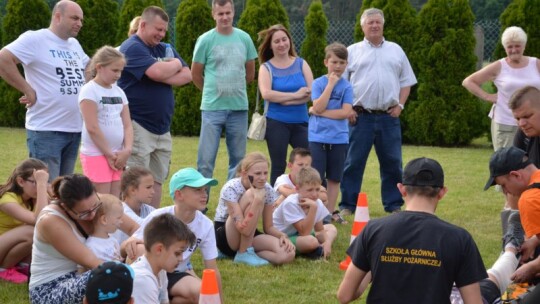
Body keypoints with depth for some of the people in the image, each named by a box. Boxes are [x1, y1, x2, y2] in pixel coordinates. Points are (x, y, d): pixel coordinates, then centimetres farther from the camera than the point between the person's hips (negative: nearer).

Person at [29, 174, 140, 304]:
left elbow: (134, 228, -1)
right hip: (47, 290, -7)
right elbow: (90, 262, -27)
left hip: (76, 278, 7)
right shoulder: (51, 221, -25)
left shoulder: (90, 204, -7)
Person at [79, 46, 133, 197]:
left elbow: (127, 125, 10)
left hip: (117, 156, 7)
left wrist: (127, 150, -6)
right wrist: (109, 154, -12)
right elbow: (92, 128, -14)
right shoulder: (89, 91, -9)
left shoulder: (119, 92, 13)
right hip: (96, 154, -7)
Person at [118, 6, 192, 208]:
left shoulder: (164, 49, 15)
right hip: (138, 126, -8)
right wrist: (175, 64, -3)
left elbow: (187, 76, 6)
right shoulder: (132, 48, -10)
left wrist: (163, 78, -12)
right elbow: (158, 72, -24)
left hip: (162, 127, 8)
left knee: (157, 180, 10)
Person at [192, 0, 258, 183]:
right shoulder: (205, 40, -4)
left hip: (239, 108, 3)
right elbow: (195, 74, 4)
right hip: (212, 107, -3)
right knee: (206, 159, -3)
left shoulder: (244, 39, 5)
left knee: (238, 159, 8)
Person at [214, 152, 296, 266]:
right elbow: (244, 229, -32)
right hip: (225, 238, -5)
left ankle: (245, 251, -1)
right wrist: (258, 200, -37)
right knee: (251, 196, -30)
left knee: (287, 254, -23)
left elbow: (268, 227, 2)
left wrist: (282, 235, -19)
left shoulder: (267, 190, -8)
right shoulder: (231, 188, -24)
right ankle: (244, 254, -19)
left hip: (250, 236, 6)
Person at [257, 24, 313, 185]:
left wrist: (284, 100, -13)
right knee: (278, 167, 3)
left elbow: (310, 92, -4)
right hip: (277, 123, -1)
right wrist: (295, 95, -13)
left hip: (301, 122, 2)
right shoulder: (266, 68, 2)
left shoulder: (301, 64, 7)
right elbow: (266, 94, -15)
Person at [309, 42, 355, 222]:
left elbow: (346, 112, -10)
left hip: (339, 138, 1)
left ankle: (331, 211, 18)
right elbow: (318, 107, -14)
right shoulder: (318, 83, 0)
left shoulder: (346, 87, 1)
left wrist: (320, 112, -13)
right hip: (318, 138, -1)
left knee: (334, 178, 9)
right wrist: (331, 84, -14)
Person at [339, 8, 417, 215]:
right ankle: (347, 205, 5)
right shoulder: (352, 52, 6)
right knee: (353, 162, -1)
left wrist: (400, 105, 2)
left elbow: (406, 81, 15)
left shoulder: (395, 51, 13)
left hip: (389, 117, 2)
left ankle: (393, 205, 13)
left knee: (392, 163, 5)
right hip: (361, 117, -2)